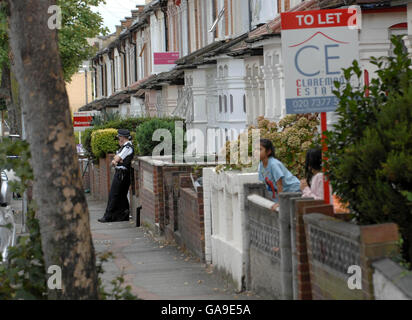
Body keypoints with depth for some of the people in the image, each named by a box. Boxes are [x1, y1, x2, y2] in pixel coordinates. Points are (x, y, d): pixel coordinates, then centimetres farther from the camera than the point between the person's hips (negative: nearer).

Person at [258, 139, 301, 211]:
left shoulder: (274, 164, -27)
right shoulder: (261, 165, -3)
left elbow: (279, 184, -26)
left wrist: (280, 202, -25)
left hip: (293, 189, -7)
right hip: (283, 191, 7)